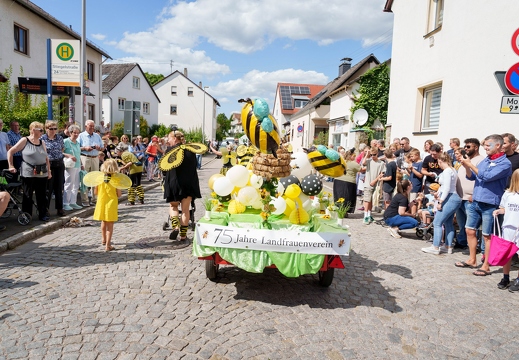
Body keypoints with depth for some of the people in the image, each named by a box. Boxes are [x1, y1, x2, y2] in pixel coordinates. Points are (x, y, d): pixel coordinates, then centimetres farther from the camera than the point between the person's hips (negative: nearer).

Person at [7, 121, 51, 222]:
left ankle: (43, 214, 17)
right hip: (28, 173, -4)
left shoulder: (42, 142, 12)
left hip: (42, 174, 4)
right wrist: (11, 166, -4)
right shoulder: (24, 140, -3)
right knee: (27, 196, 4)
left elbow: (46, 158, 15)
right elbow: (10, 152, -1)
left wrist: (49, 171, 11)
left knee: (42, 195, 8)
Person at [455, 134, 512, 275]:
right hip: (475, 202, 7)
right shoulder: (485, 160, 11)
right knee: (470, 231, 12)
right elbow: (472, 177, 13)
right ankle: (472, 260, 27)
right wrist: (466, 166, -5)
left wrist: (470, 164, -17)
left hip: (489, 204, -7)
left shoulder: (504, 163, -10)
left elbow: (486, 177, -22)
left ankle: (486, 266, 14)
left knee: (487, 236, 3)